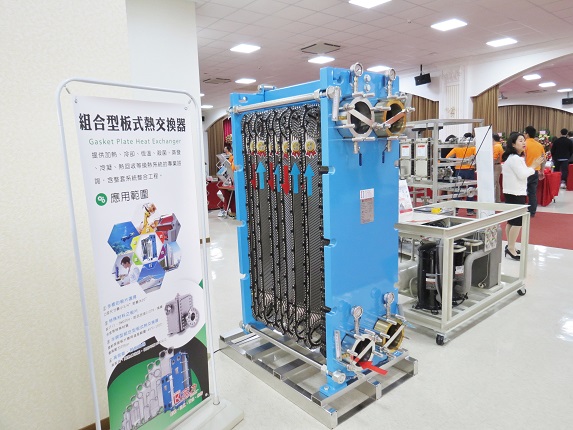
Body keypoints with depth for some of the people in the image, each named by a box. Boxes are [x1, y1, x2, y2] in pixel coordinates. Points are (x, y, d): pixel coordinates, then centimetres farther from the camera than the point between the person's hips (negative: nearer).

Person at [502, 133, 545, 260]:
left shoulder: (515, 158, 17)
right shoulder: (514, 158, -16)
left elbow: (521, 174, 16)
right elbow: (522, 175, -18)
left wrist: (533, 166, 9)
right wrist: (534, 166, -8)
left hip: (514, 193, 11)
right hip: (515, 194, -11)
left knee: (511, 221, 14)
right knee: (518, 222, -10)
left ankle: (509, 247, 20)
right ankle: (511, 249, -7)